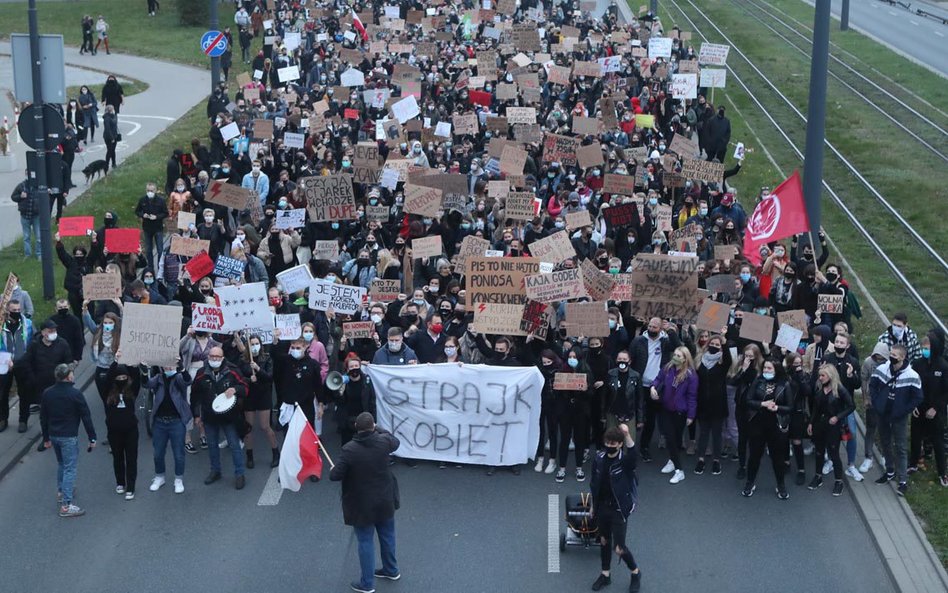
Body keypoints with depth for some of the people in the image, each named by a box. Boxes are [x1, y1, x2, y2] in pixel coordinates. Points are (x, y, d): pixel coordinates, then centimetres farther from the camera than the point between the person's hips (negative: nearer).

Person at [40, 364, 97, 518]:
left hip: (53, 435, 7)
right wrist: (92, 438, -4)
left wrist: (46, 438, 19)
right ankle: (66, 505, -6)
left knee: (61, 463, 27)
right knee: (70, 468, -3)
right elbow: (86, 417, -13)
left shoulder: (47, 394, 2)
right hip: (69, 436, -7)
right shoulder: (75, 394, -16)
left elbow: (43, 418, 9)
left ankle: (61, 491, 42)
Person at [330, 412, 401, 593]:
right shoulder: (383, 442, -13)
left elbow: (335, 476, -20)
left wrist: (334, 470, 3)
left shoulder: (349, 449, -23)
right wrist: (379, 430, 22)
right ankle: (391, 570, 41)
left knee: (365, 541, 7)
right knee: (387, 535, 23)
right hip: (385, 499, 4)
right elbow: (395, 442, 12)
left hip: (362, 504, -4)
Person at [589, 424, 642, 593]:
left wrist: (627, 435, -62)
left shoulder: (624, 461, -19)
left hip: (619, 509, -5)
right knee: (604, 541, 18)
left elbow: (633, 454, -45)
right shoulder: (599, 458, -4)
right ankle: (606, 574, 38)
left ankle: (635, 572, 24)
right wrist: (593, 505, 14)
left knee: (619, 548, -3)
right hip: (602, 507, 5)